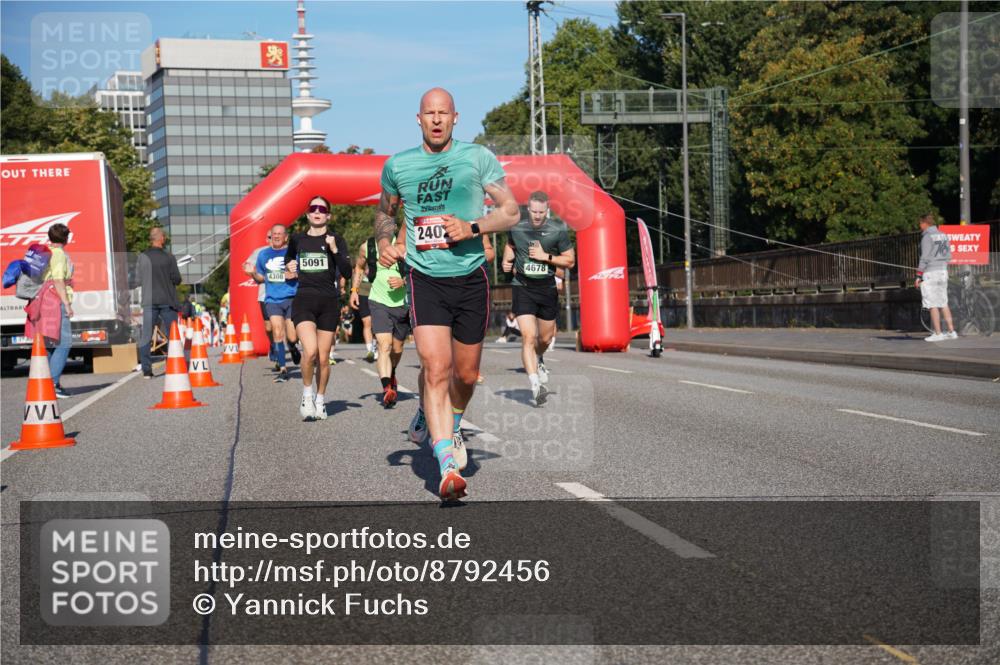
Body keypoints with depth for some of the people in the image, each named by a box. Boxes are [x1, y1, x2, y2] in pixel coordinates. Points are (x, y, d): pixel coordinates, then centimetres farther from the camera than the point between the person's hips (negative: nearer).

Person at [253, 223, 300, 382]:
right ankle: (282, 369, -4)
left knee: (292, 337, -6)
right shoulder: (263, 254, 12)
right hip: (272, 300, 2)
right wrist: (252, 273, 0)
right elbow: (260, 278, 20)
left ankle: (292, 348, 32)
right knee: (277, 333, -12)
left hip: (292, 298, -2)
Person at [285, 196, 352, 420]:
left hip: (329, 302, 0)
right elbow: (289, 260, 31)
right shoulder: (297, 239, 10)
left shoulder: (336, 239, 3)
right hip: (304, 300, 0)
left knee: (323, 358, 4)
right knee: (310, 351, -20)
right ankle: (307, 395, 0)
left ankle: (320, 400, 23)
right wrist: (290, 270, 11)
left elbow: (347, 271, -7)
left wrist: (335, 250, -18)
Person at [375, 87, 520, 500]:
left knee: (466, 374, 11)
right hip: (425, 279, -1)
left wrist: (472, 228, -15)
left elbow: (511, 212, 1)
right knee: (436, 368, -17)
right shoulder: (397, 166, 6)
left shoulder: (477, 157, 1)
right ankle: (447, 465, -19)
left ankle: (441, 420, 44)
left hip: (471, 278, 1)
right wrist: (384, 241, 3)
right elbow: (385, 211, 23)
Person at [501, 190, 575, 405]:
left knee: (545, 338, 15)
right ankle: (535, 385, -22)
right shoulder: (516, 227, -2)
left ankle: (536, 362, 49)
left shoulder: (558, 230, -5)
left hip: (547, 288, 2)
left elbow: (570, 260, 0)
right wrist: (507, 260, 1)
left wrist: (546, 256, -13)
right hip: (523, 288, -1)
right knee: (528, 336, -17)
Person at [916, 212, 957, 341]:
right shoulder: (943, 235, 12)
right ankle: (951, 331, 12)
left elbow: (925, 258, -14)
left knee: (933, 305, -3)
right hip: (943, 271, 8)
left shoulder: (927, 237, -11)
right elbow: (948, 256, 14)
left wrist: (919, 275, -11)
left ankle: (937, 334, -2)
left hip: (930, 272, -8)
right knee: (944, 303, 12)